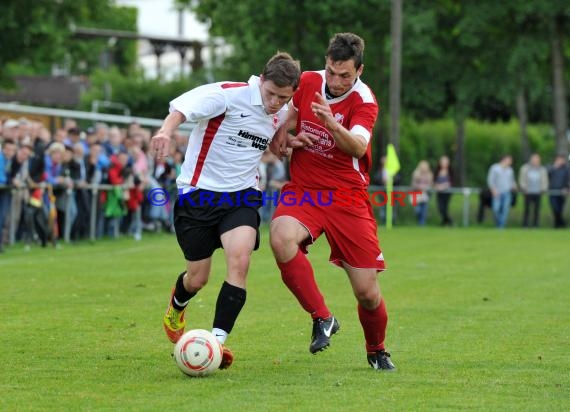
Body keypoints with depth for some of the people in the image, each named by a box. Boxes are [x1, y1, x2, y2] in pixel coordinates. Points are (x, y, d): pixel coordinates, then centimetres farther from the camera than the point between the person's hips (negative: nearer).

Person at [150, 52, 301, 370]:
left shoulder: (281, 115, 5)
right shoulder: (230, 94, -16)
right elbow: (184, 107, -30)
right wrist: (167, 130, -51)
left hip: (241, 197, 4)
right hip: (199, 192, -4)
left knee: (240, 260, -23)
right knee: (197, 279, 5)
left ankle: (218, 340, -22)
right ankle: (177, 306, 43)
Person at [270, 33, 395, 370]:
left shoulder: (364, 101, -12)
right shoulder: (308, 82, 0)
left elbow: (358, 147, -30)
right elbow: (288, 122, 19)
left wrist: (332, 124, -49)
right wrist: (287, 138, -4)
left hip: (347, 197, -2)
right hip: (303, 190, 2)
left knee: (367, 292, -5)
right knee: (281, 236, -34)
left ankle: (377, 351, 27)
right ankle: (322, 318, -19)